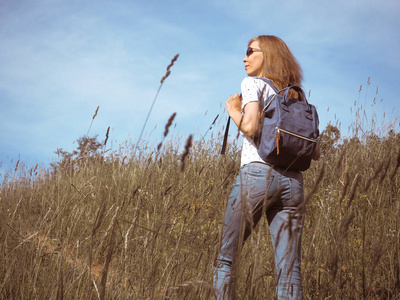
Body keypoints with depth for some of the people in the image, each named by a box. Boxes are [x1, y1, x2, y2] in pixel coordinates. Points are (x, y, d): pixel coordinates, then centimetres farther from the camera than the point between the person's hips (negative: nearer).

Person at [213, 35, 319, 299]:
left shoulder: (253, 83, 5)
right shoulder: (297, 97, 22)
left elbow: (250, 126, -12)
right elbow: (315, 153, 17)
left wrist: (233, 111, 8)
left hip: (257, 174, -5)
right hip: (293, 181, 5)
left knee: (226, 260, 7)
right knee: (290, 272, 0)